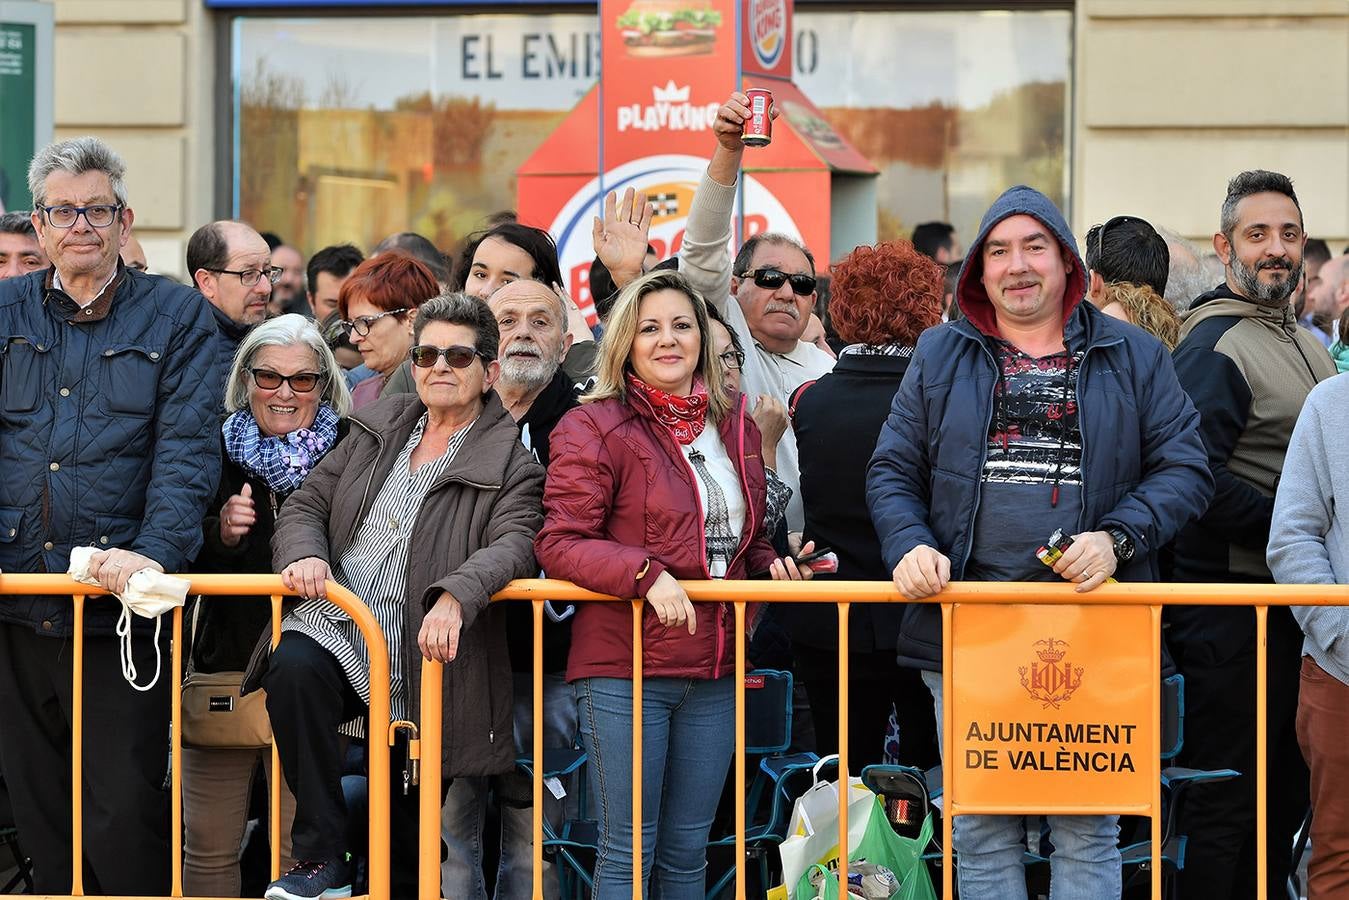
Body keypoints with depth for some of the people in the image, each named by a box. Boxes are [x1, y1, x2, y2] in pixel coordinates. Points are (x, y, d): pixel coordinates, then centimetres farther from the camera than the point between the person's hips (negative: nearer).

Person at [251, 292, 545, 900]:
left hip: (419, 666, -2)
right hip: (337, 630, 2)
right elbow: (305, 506, 15)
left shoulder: (510, 465, 0)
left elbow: (514, 544, -16)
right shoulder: (375, 430, 15)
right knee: (294, 667, -34)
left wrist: (455, 596, -36)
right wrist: (305, 555, -9)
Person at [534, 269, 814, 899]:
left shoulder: (735, 427, 14)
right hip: (624, 666, -6)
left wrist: (771, 562, 5)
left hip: (713, 670, 6)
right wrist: (647, 574, -24)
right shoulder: (594, 428, -5)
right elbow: (559, 543, -11)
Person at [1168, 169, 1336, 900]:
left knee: (1284, 796, 15)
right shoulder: (1214, 348, -13)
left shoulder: (1308, 348, 18)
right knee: (1225, 804, -5)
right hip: (1229, 600, -9)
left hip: (1295, 603, 9)